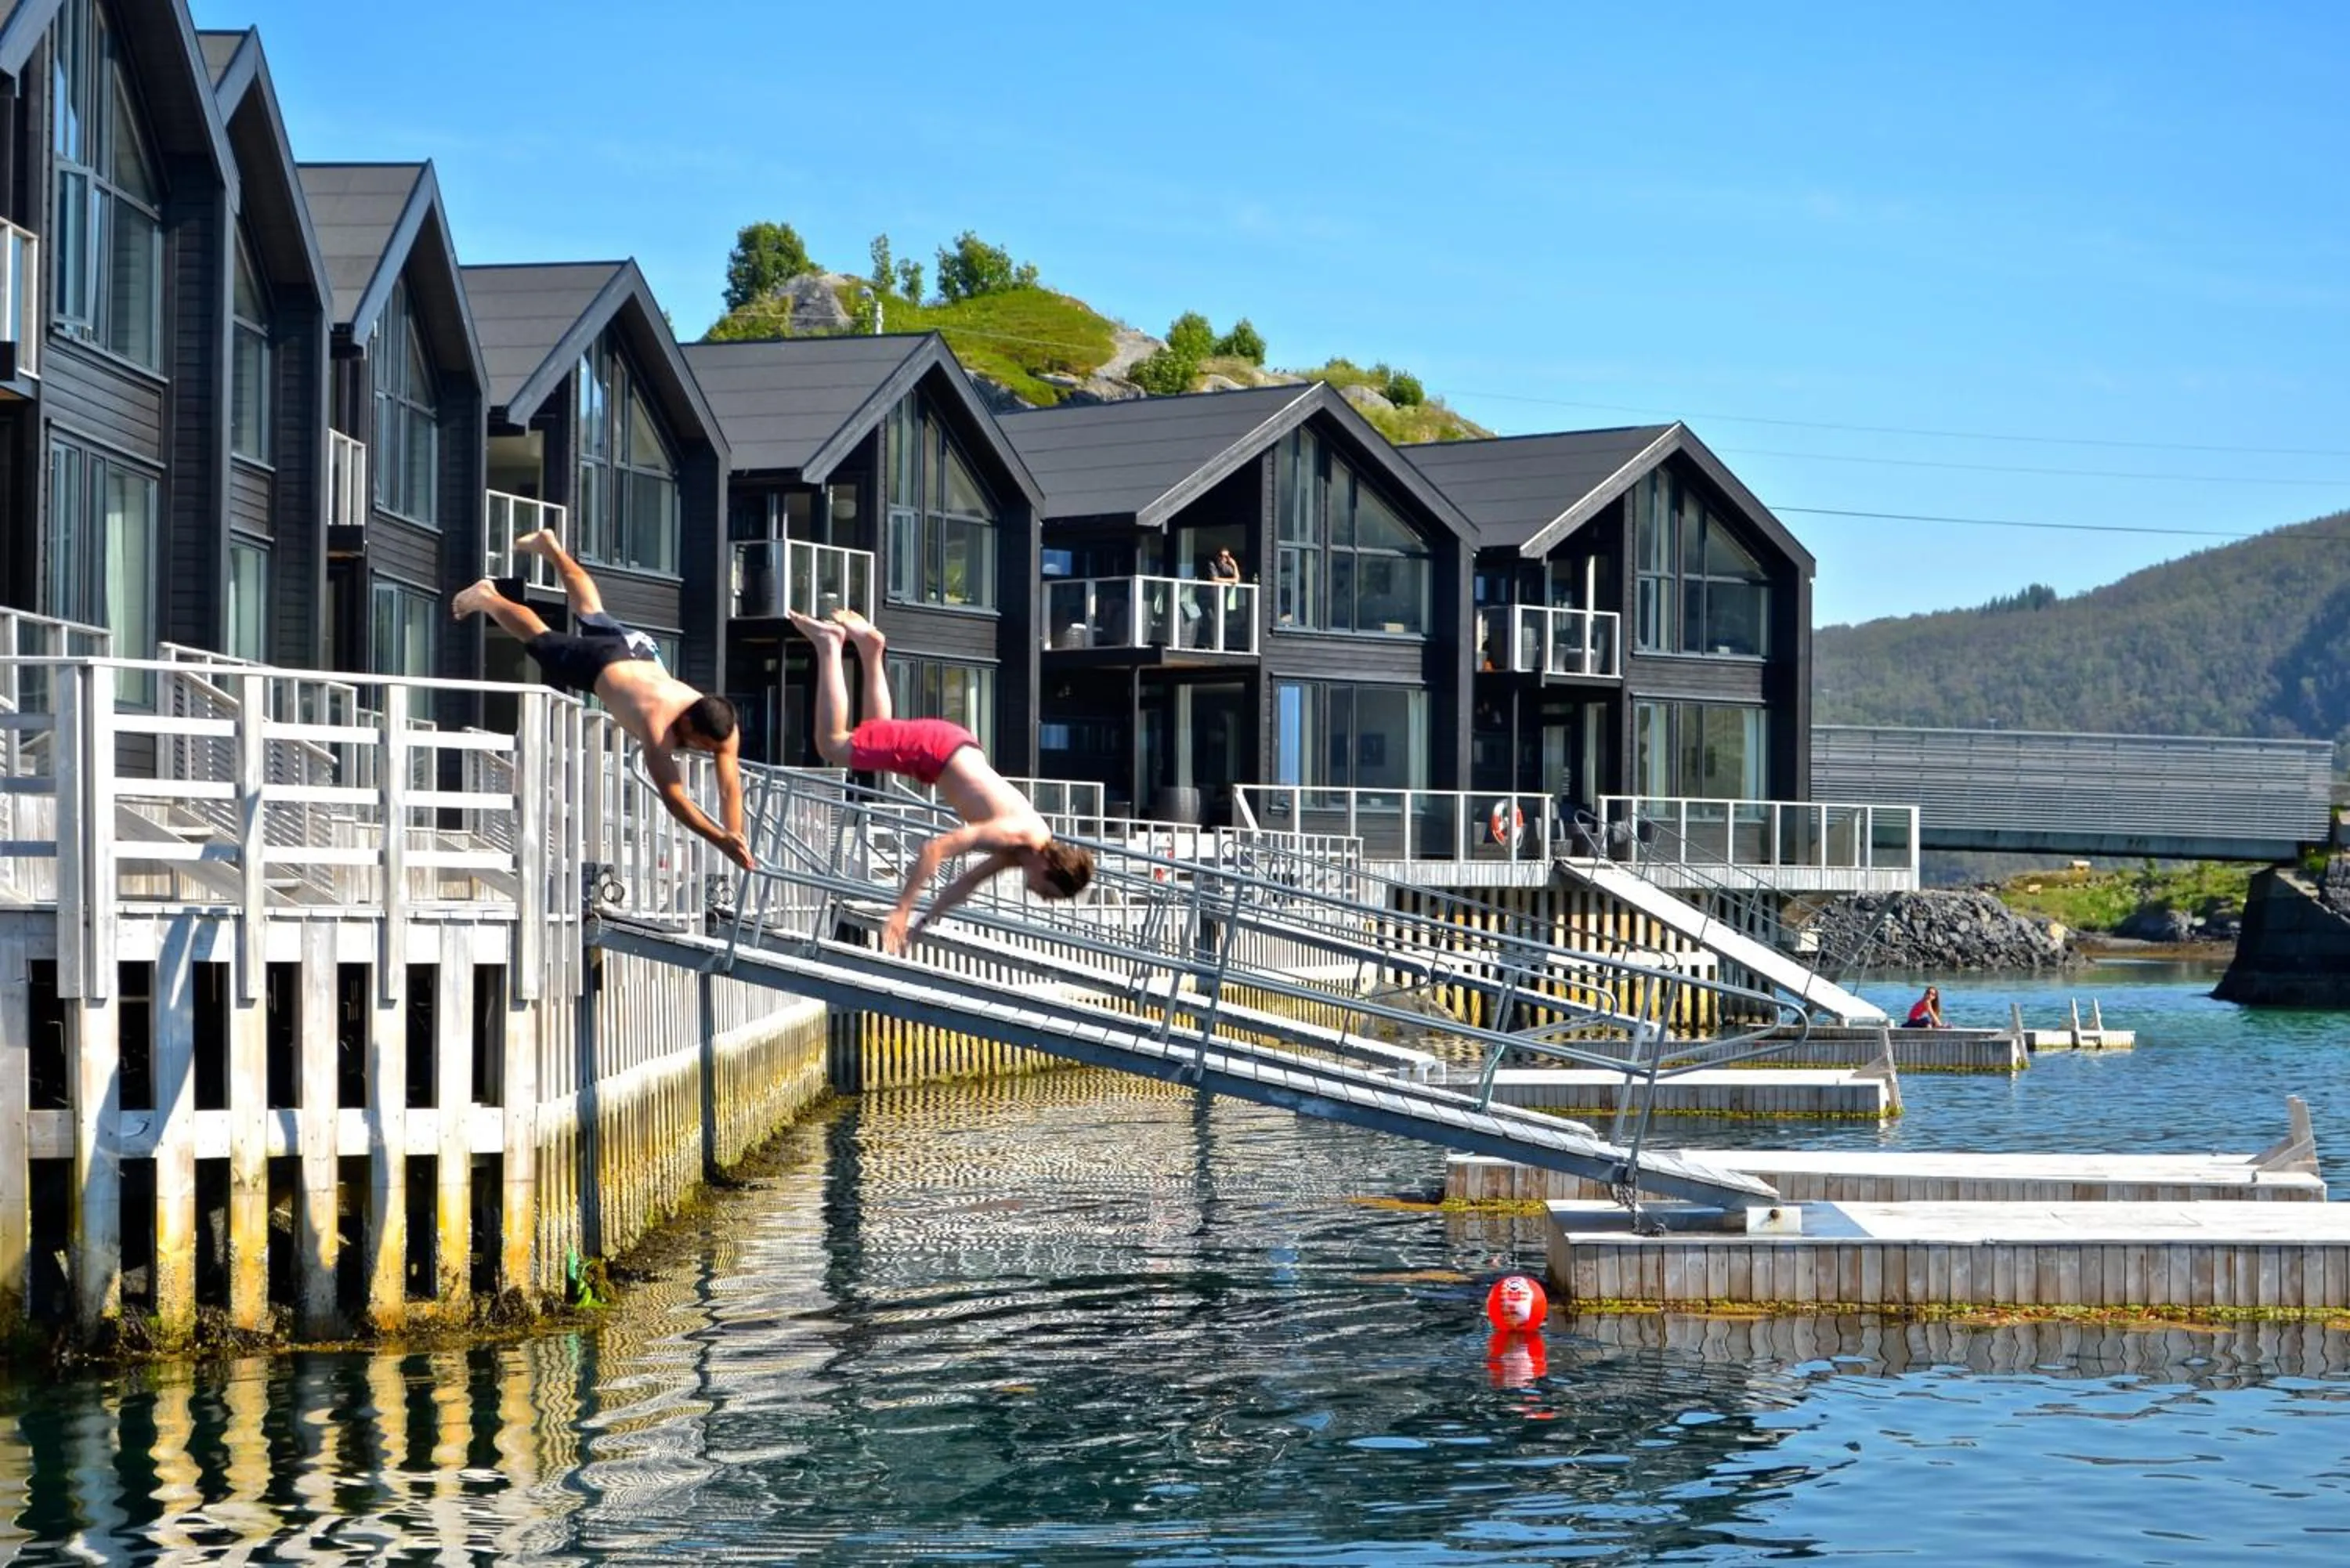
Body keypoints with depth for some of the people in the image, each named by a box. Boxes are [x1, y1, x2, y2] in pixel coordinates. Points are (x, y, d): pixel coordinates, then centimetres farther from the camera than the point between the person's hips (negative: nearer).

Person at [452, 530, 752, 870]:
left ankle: (550, 545, 55)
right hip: (602, 663, -5)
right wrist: (721, 840, -60)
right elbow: (672, 797, -52)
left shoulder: (723, 727, -35)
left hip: (641, 650, 5)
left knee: (593, 613, 32)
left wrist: (736, 835, -43)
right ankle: (486, 598, 46)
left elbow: (730, 787, -30)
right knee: (540, 638, 21)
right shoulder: (658, 723, -48)